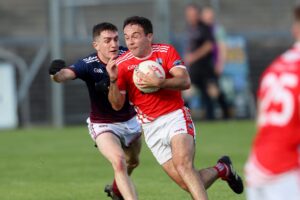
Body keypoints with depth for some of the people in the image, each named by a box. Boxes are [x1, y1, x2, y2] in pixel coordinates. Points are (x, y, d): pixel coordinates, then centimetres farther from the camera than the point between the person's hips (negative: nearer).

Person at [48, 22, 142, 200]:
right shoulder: (88, 64, -26)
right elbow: (66, 74, -42)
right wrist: (57, 73, -66)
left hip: (130, 120, 5)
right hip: (104, 125, -5)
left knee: (132, 162, 26)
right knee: (119, 162, -28)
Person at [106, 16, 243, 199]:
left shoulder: (166, 52, -3)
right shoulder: (122, 64, -2)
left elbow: (185, 81, -13)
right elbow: (117, 105, -4)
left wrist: (158, 82, -29)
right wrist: (113, 81, -23)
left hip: (176, 117, -2)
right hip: (151, 127, 2)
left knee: (183, 165, -28)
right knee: (187, 183, -4)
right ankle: (222, 169, 23)